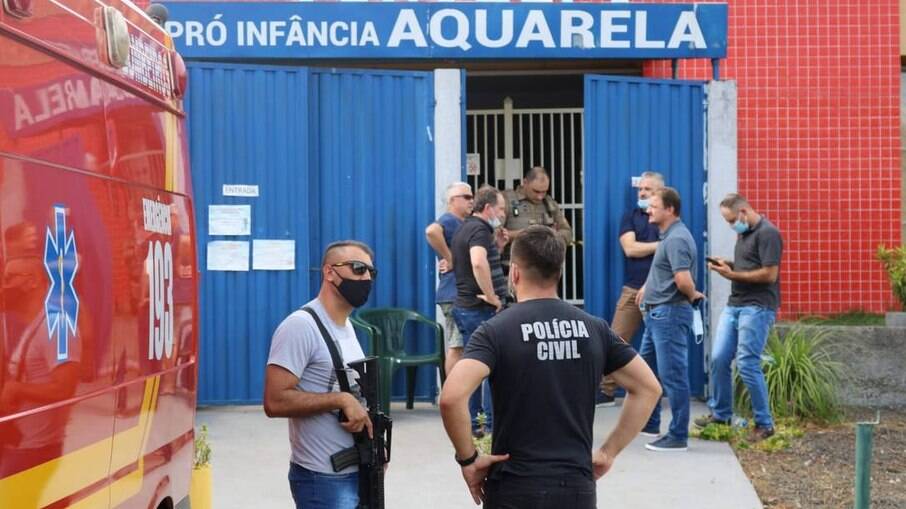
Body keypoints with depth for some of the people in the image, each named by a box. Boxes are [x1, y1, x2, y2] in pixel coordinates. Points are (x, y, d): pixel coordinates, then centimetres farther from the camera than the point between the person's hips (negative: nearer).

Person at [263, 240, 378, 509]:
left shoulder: (347, 326, 14)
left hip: (357, 472, 8)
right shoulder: (301, 326, -15)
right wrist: (341, 400, -22)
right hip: (323, 478, -8)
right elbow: (275, 401, -22)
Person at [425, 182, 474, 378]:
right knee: (456, 347, -9)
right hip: (455, 295, -10)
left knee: (457, 347, 11)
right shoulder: (449, 220, -11)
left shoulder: (463, 224, 19)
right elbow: (431, 231, -35)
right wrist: (449, 259, -26)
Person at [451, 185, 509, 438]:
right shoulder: (480, 229, -15)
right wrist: (492, 297, -26)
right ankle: (493, 424, 1)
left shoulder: (465, 228, 16)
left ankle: (471, 424, 17)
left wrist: (497, 246, 12)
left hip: (465, 306, 10)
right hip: (481, 309, -10)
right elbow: (479, 263, -34)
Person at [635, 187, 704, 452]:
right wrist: (648, 287, 26)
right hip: (657, 312, 11)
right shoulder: (668, 236, 13)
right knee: (646, 367, 20)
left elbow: (683, 280, -30)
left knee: (672, 374, -4)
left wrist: (693, 296, -11)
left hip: (670, 313, -11)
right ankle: (649, 422, 34)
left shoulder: (677, 238, -20)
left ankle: (678, 436, 3)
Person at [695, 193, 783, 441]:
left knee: (747, 364, -9)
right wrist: (727, 266, 6)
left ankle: (764, 424, 2)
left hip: (757, 307, -9)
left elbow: (769, 274, -18)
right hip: (734, 304, 9)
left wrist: (733, 274, -16)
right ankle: (720, 413, 22)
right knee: (719, 359, 7)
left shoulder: (767, 233, -12)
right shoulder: (744, 233, 17)